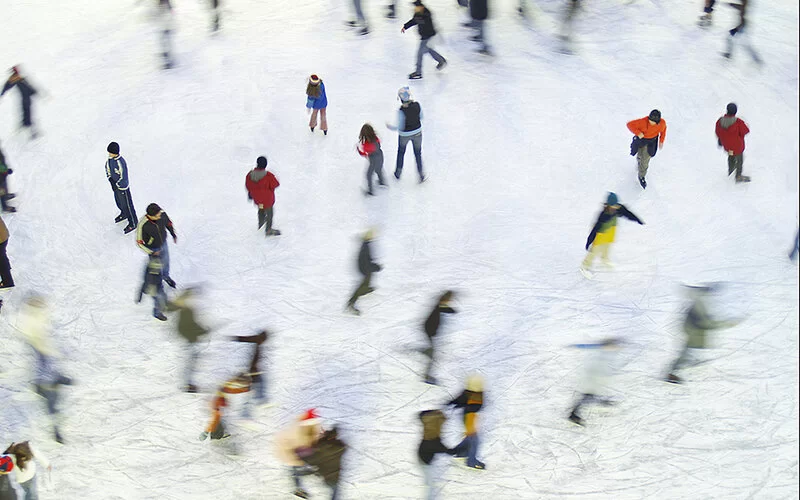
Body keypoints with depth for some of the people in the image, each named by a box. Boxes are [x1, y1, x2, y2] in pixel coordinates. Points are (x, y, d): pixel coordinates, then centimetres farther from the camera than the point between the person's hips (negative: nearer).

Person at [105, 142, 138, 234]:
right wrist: (110, 179, -5)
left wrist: (116, 185, -17)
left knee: (126, 205, 7)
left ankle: (133, 224, 25)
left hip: (122, 187, -8)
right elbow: (107, 168, 8)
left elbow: (123, 177, -28)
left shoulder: (121, 163, -34)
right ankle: (124, 214, 58)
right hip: (115, 186, 8)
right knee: (118, 202, 29)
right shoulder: (110, 158, -9)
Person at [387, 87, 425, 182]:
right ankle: (421, 174, 31)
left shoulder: (401, 111, -31)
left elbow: (400, 127, -23)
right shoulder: (416, 104, -19)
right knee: (418, 153, 22)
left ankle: (398, 173, 41)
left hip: (405, 135, -3)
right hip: (417, 133, 3)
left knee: (401, 152, 25)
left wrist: (390, 127, -7)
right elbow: (421, 117, -2)